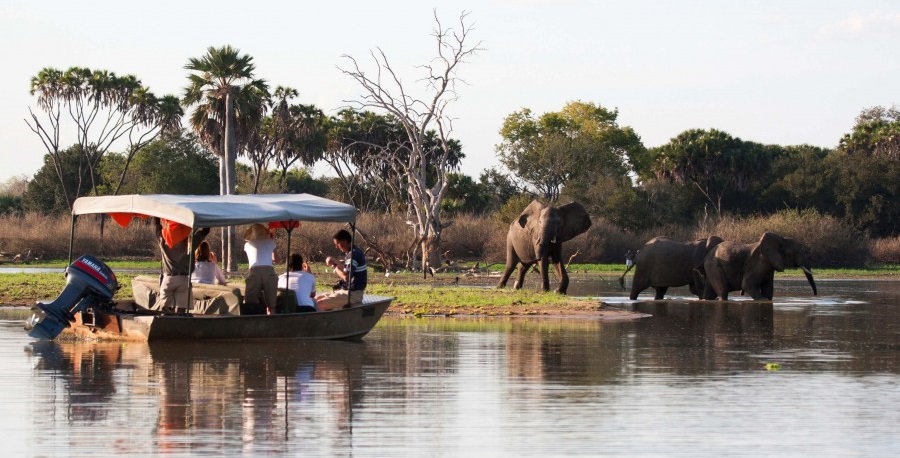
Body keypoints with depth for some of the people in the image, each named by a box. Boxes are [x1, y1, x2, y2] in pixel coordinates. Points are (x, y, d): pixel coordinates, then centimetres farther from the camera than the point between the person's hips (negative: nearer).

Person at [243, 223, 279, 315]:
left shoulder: (247, 244, 20)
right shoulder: (270, 242, 19)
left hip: (254, 272, 0)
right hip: (269, 272, 0)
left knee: (250, 306, 1)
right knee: (271, 307, 7)